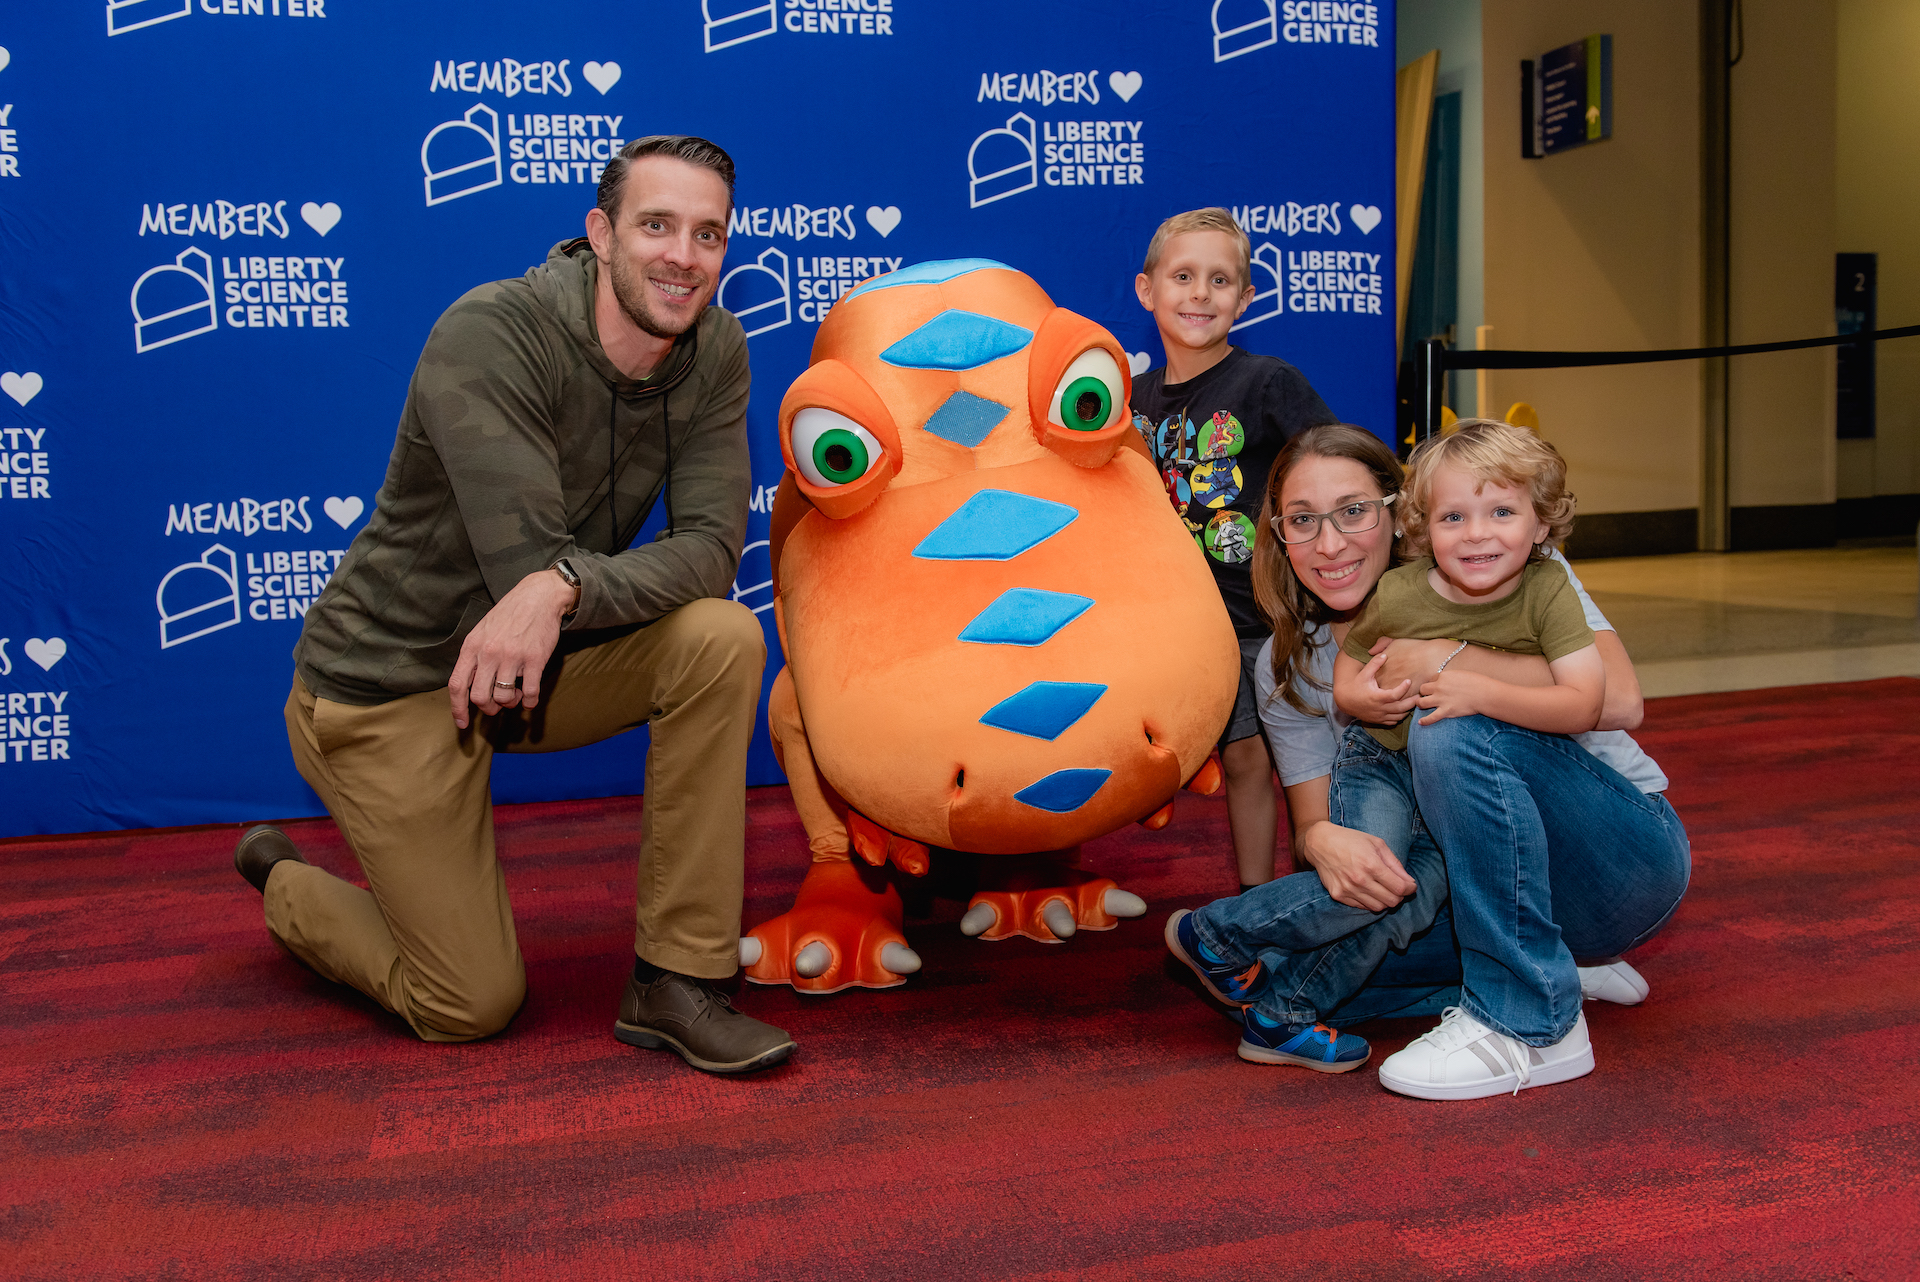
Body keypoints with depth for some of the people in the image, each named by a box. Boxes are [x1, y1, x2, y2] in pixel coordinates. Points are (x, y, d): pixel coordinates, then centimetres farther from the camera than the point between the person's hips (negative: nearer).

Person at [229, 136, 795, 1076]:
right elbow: (528, 565, -31)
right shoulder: (488, 337, -25)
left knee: (723, 639, -24)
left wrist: (564, 584, -36)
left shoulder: (714, 349, -8)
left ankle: (675, 984, -13)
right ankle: (282, 883, 31)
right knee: (472, 1005, -2)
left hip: (536, 656, 5)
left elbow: (712, 547, -20)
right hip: (391, 680, -5)